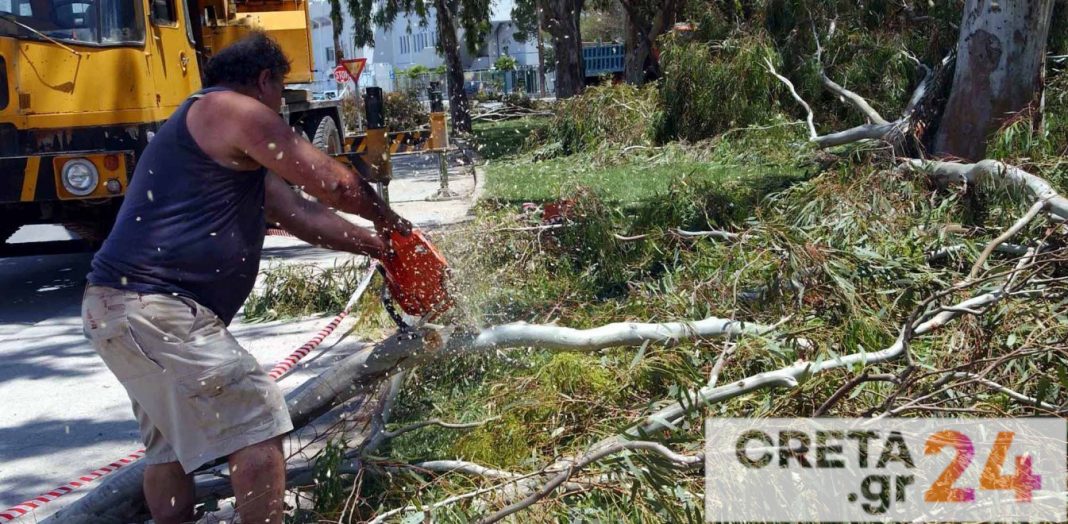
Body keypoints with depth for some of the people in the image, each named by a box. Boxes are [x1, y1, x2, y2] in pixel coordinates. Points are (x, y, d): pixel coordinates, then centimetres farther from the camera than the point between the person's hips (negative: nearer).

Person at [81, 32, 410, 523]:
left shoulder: (238, 156, 24)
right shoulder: (234, 110, -7)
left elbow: (300, 214, 27)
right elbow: (331, 183, -6)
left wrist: (378, 246, 30)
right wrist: (387, 218, 12)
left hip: (123, 308, 11)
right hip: (155, 309, -11)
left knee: (172, 441, 20)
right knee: (259, 423, -6)